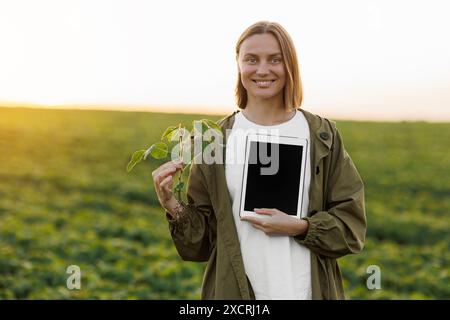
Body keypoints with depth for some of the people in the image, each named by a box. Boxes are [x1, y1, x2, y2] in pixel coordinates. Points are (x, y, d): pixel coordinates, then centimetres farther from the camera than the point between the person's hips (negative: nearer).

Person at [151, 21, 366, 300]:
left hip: (308, 289, 0)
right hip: (234, 290, 0)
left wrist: (300, 227, -16)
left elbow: (352, 225, -1)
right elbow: (202, 240, 0)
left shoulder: (323, 136, -1)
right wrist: (173, 207, -17)